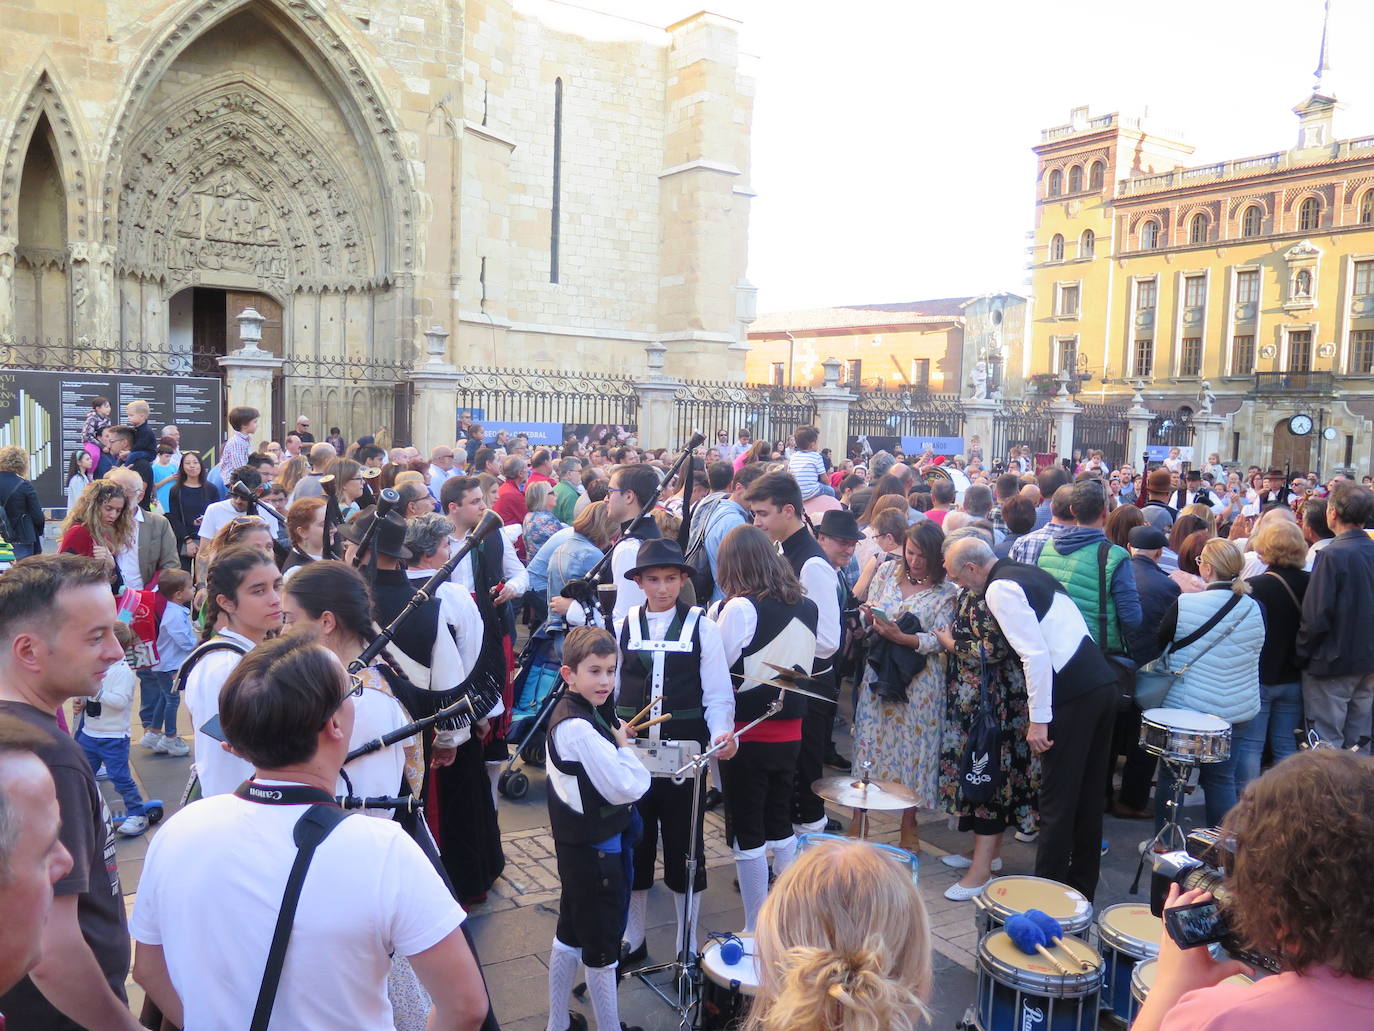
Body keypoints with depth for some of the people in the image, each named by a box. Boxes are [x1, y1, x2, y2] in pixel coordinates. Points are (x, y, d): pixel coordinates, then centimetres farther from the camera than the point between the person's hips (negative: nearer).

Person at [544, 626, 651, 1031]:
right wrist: (625, 747, -13)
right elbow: (627, 786, -27)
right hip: (595, 850, -10)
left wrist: (615, 739, 0)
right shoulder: (578, 727, -27)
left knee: (570, 935, 22)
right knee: (602, 950, 6)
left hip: (578, 845, 10)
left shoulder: (580, 714, 3)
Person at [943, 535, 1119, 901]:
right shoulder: (1030, 574, 19)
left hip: (1072, 696, -9)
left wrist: (1038, 719, -15)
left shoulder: (1000, 589, -9)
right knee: (1088, 795, 18)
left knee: (1057, 799, 1)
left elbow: (1036, 655, -17)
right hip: (1102, 683, 9)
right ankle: (1082, 889, 30)